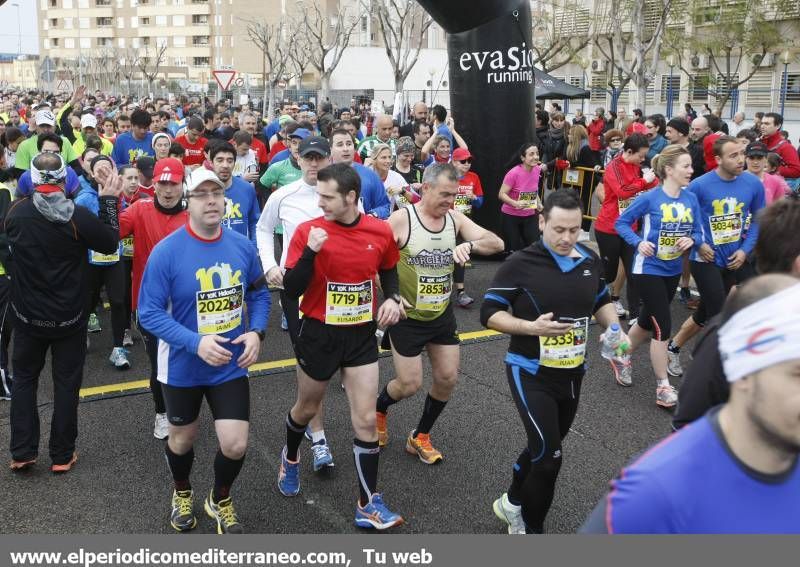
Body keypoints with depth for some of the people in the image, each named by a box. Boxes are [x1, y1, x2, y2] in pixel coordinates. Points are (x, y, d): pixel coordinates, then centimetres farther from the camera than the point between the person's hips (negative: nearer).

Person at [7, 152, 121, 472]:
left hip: (27, 314, 2)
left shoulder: (15, 212, -9)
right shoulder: (77, 216, -19)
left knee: (24, 379, 18)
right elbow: (111, 243, -5)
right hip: (69, 316, -2)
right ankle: (62, 455, 17)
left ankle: (22, 452, 17)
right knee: (66, 383, 9)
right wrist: (108, 201, 0)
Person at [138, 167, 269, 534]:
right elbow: (149, 312, -18)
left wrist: (256, 332, -11)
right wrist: (196, 342, -29)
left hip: (231, 365, 2)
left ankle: (220, 500, 33)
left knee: (235, 445, -1)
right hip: (183, 366, -2)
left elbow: (258, 294, 7)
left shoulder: (242, 246, -7)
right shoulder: (166, 251, -19)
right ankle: (182, 493, 52)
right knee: (183, 438, 19)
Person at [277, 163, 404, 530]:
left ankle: (368, 504, 11)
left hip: (362, 335, 1)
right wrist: (311, 251, -29)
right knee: (307, 408, 19)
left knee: (366, 420, 0)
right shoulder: (308, 231, -14)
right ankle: (290, 457, 52)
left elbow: (388, 272, 13)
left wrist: (392, 299, -6)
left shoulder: (381, 231, -6)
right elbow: (291, 290, -16)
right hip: (320, 334, -1)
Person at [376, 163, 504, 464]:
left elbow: (497, 243, -9)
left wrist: (469, 245, -29)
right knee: (409, 385, -2)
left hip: (442, 315, 5)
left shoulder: (455, 219, -4)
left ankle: (420, 437, 28)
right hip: (408, 316, -5)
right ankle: (379, 409, 34)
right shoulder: (401, 219, -17)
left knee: (447, 378, 6)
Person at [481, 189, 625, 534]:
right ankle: (531, 528, 15)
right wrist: (532, 327, -27)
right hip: (531, 373, -6)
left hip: (573, 374, 6)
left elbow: (602, 301, 16)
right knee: (548, 455, -9)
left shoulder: (590, 261, 0)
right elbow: (489, 313, -13)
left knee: (544, 449, 20)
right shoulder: (521, 264, -16)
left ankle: (513, 504, 45)